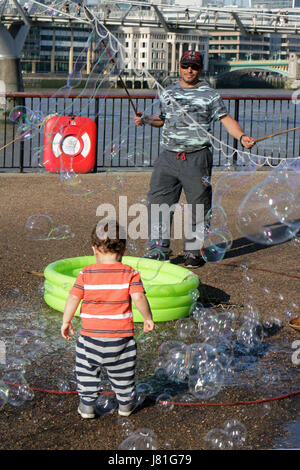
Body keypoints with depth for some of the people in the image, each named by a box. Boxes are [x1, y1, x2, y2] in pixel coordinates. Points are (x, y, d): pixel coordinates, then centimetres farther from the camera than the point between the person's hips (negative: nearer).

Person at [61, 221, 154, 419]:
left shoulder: (86, 273, -4)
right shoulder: (129, 273, -7)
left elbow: (73, 298, -6)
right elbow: (139, 297, -16)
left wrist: (66, 322, 6)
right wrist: (148, 318, -1)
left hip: (91, 334, 0)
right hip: (121, 334, 0)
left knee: (87, 369, 17)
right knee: (123, 372, 17)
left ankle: (88, 404, 17)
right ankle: (126, 404, 30)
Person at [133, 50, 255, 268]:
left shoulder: (209, 94, 2)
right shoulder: (169, 92, 15)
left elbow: (226, 119, -2)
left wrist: (242, 136, -18)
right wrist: (145, 119, 8)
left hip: (197, 158, -4)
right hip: (168, 156, 4)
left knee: (198, 206, 1)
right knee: (158, 201, 2)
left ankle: (193, 251, 13)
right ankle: (159, 249, 13)